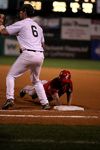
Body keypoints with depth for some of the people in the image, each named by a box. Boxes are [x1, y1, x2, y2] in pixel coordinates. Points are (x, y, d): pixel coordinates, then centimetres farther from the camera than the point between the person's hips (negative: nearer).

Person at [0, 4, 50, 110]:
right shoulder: (38, 26, 22)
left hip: (28, 54, -7)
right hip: (40, 55, 7)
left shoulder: (21, 24, 1)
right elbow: (42, 44, 23)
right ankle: (45, 103, 14)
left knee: (11, 75, 4)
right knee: (36, 80, 23)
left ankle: (10, 98, -12)